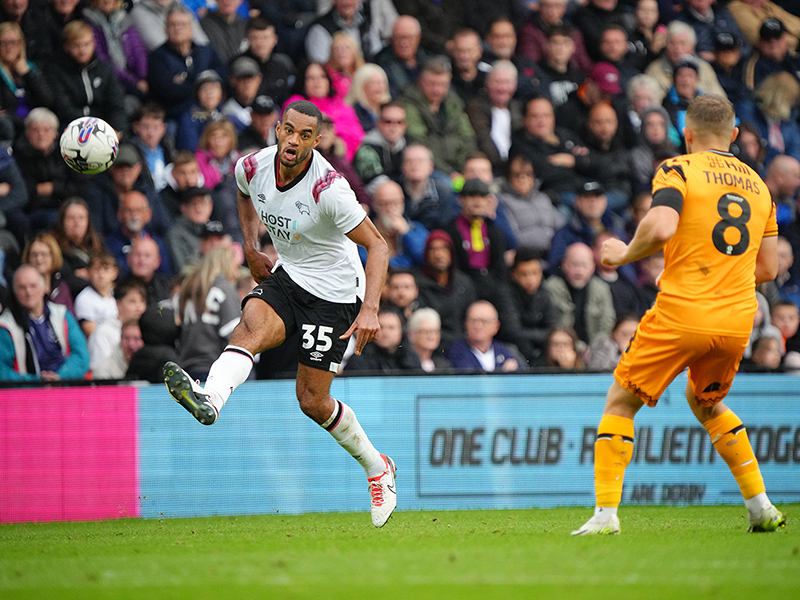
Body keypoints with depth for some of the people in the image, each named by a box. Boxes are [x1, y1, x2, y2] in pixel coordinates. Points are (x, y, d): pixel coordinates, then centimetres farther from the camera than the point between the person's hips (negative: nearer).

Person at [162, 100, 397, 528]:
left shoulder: (328, 189, -26)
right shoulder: (253, 167, -8)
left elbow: (377, 245, -22)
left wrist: (369, 309, -32)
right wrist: (251, 247, 9)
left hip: (333, 292, -5)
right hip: (285, 276, 5)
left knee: (313, 401, -3)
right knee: (251, 324, -28)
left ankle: (377, 469, 18)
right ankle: (208, 400, -51)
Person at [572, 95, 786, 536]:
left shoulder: (678, 170, -3)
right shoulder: (757, 184, 15)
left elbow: (661, 228, -21)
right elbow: (767, 269, 16)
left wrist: (625, 253, -3)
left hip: (681, 315, -6)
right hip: (738, 322, 6)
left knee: (620, 403, 7)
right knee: (706, 403, 29)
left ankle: (606, 513, -2)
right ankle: (761, 508, 23)